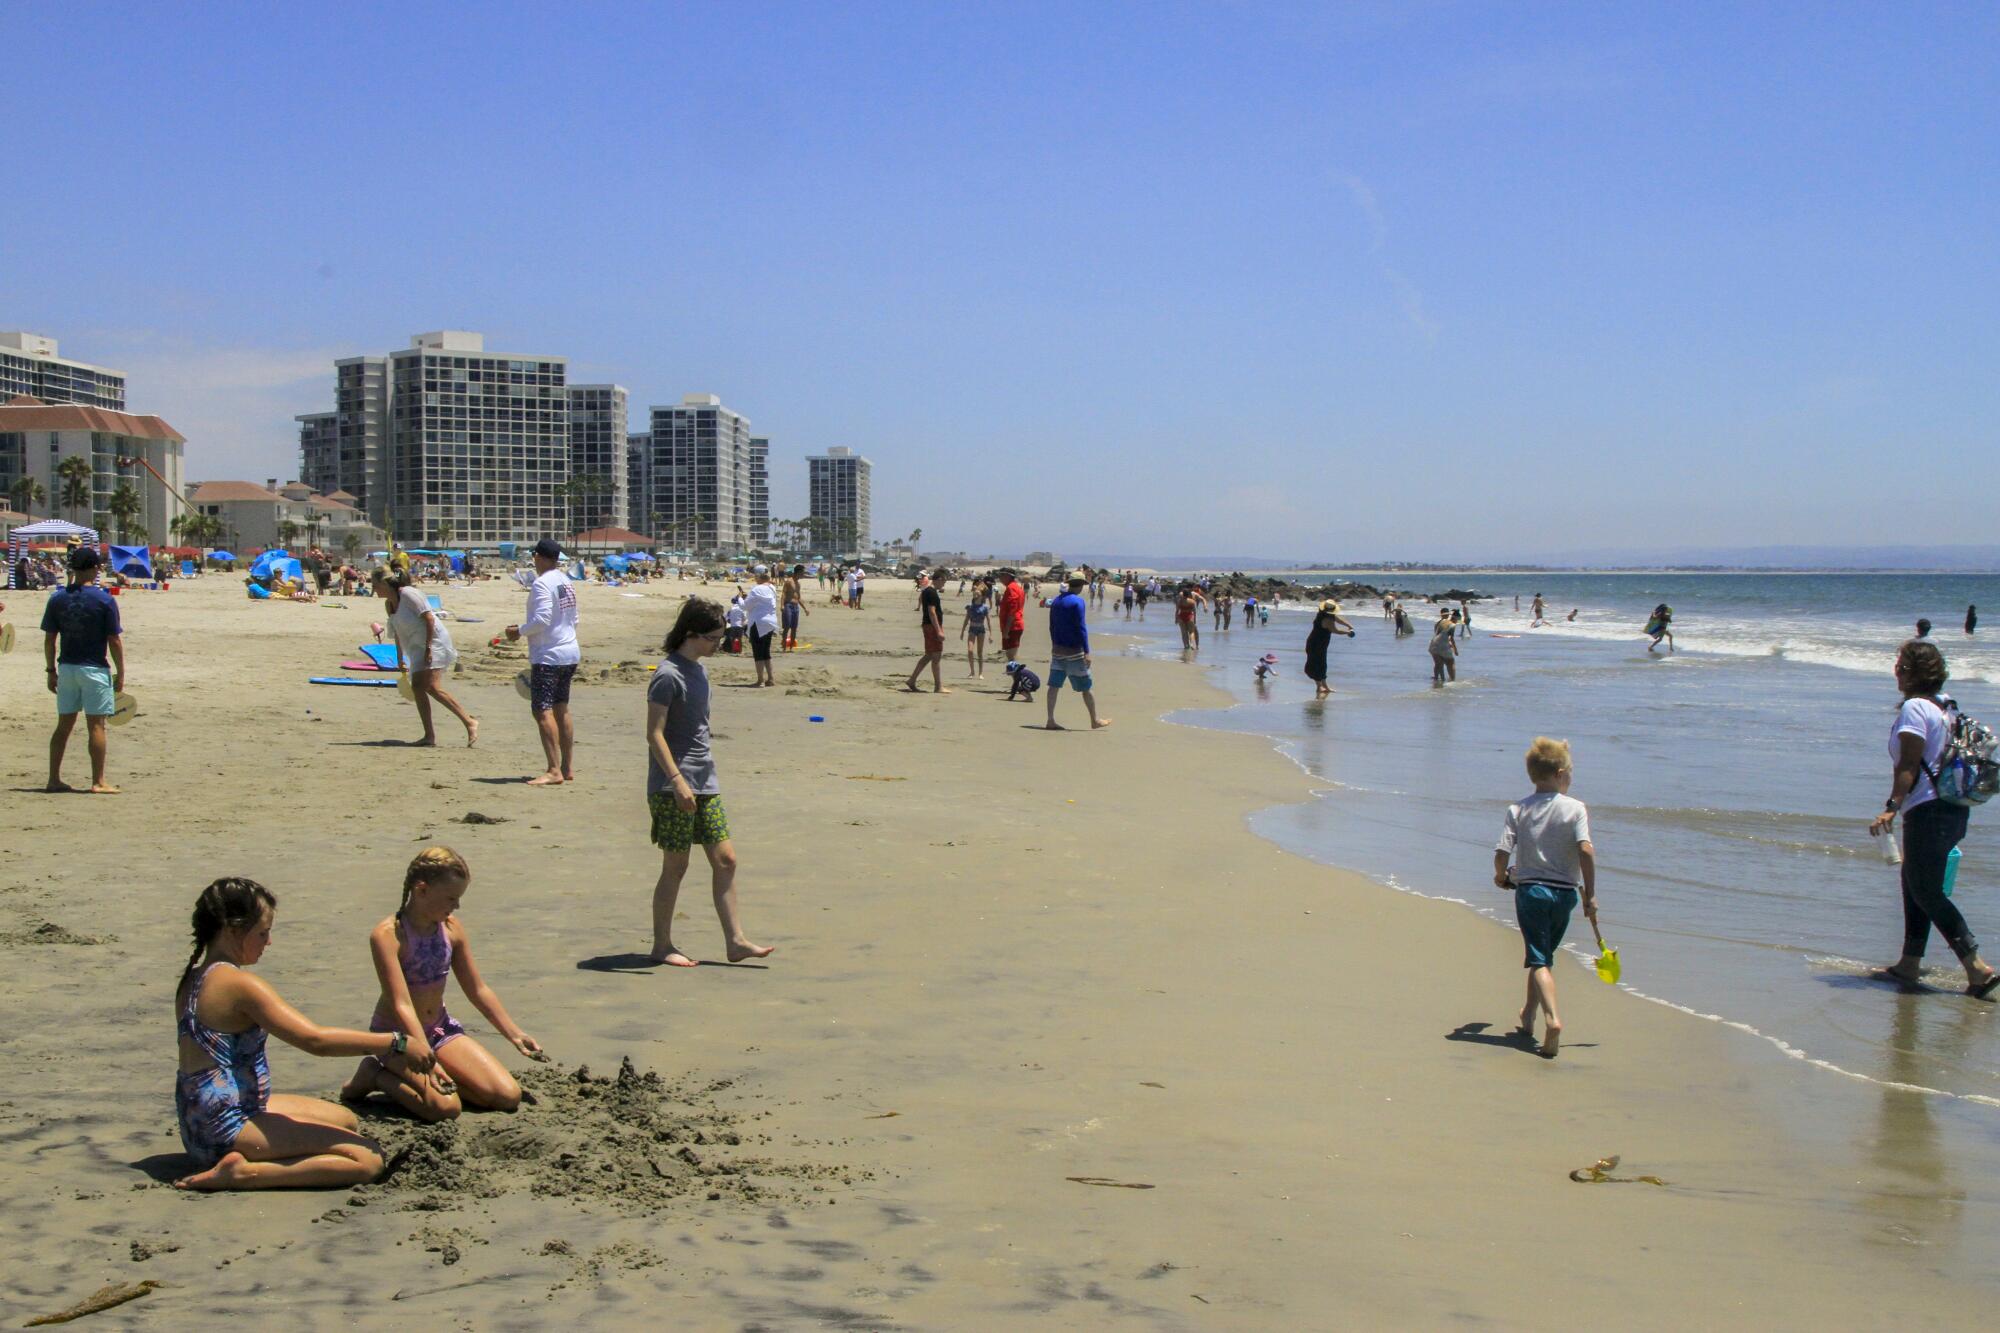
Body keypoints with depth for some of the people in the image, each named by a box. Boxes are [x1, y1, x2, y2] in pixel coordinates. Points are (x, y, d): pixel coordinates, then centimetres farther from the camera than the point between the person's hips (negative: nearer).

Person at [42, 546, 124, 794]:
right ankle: (98, 782, 2)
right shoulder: (105, 600, -10)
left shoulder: (57, 598, 2)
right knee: (97, 726, 1)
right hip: (95, 670, -4)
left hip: (66, 668, 4)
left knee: (64, 724, 12)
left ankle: (54, 779, 14)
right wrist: (120, 674, -2)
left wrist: (51, 671, 13)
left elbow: (49, 639, 4)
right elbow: (115, 641, -9)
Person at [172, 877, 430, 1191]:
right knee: (367, 1159, -16)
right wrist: (394, 1043, -16)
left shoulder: (191, 980, 9)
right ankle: (243, 1172, -17)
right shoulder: (240, 984, -20)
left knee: (347, 1120, 24)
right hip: (226, 1129, -10)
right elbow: (315, 1039, -24)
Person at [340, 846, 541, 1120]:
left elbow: (478, 990, 10)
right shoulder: (388, 934, -20)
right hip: (398, 1035, -6)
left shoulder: (451, 928, -1)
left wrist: (514, 1034, 9)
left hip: (441, 1029, 6)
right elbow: (401, 1005, -27)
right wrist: (428, 1059, -37)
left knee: (509, 1096, -9)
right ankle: (376, 1076, -2)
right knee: (445, 1107, -29)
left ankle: (426, 1081, 9)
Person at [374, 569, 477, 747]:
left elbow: (429, 619, -18)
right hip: (418, 647, 9)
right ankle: (429, 736, 0)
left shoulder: (407, 594, -14)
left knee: (432, 687, -20)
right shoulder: (389, 603, 13)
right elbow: (398, 632, 23)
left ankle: (469, 721, -19)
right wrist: (400, 657, 21)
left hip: (434, 642, -9)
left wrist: (428, 648, -22)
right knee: (417, 687, -1)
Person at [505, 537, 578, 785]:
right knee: (561, 709, 16)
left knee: (542, 711, -11)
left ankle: (554, 771, -18)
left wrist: (519, 631, -7)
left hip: (548, 656, -9)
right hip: (570, 653, 9)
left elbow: (541, 619, -23)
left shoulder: (541, 583, -15)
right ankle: (567, 767, 21)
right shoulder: (566, 582, 13)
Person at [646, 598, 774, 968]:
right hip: (673, 787, -9)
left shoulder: (697, 670, 14)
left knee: (725, 860, 6)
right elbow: (654, 734, -18)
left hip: (705, 784, 9)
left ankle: (735, 940, 10)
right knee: (676, 867, -1)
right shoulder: (668, 675, -14)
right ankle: (662, 946, 11)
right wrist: (677, 780, -24)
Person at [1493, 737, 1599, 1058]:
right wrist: (1590, 895, -9)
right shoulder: (1575, 808, -5)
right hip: (1564, 892, 1)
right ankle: (1528, 1016, 31)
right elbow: (1586, 850, -17)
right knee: (1545, 956, 20)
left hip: (1529, 890, -1)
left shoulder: (1518, 809, -2)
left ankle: (1552, 1017, -25)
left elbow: (1502, 853, -8)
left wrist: (1502, 876, 14)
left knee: (1539, 959, -4)